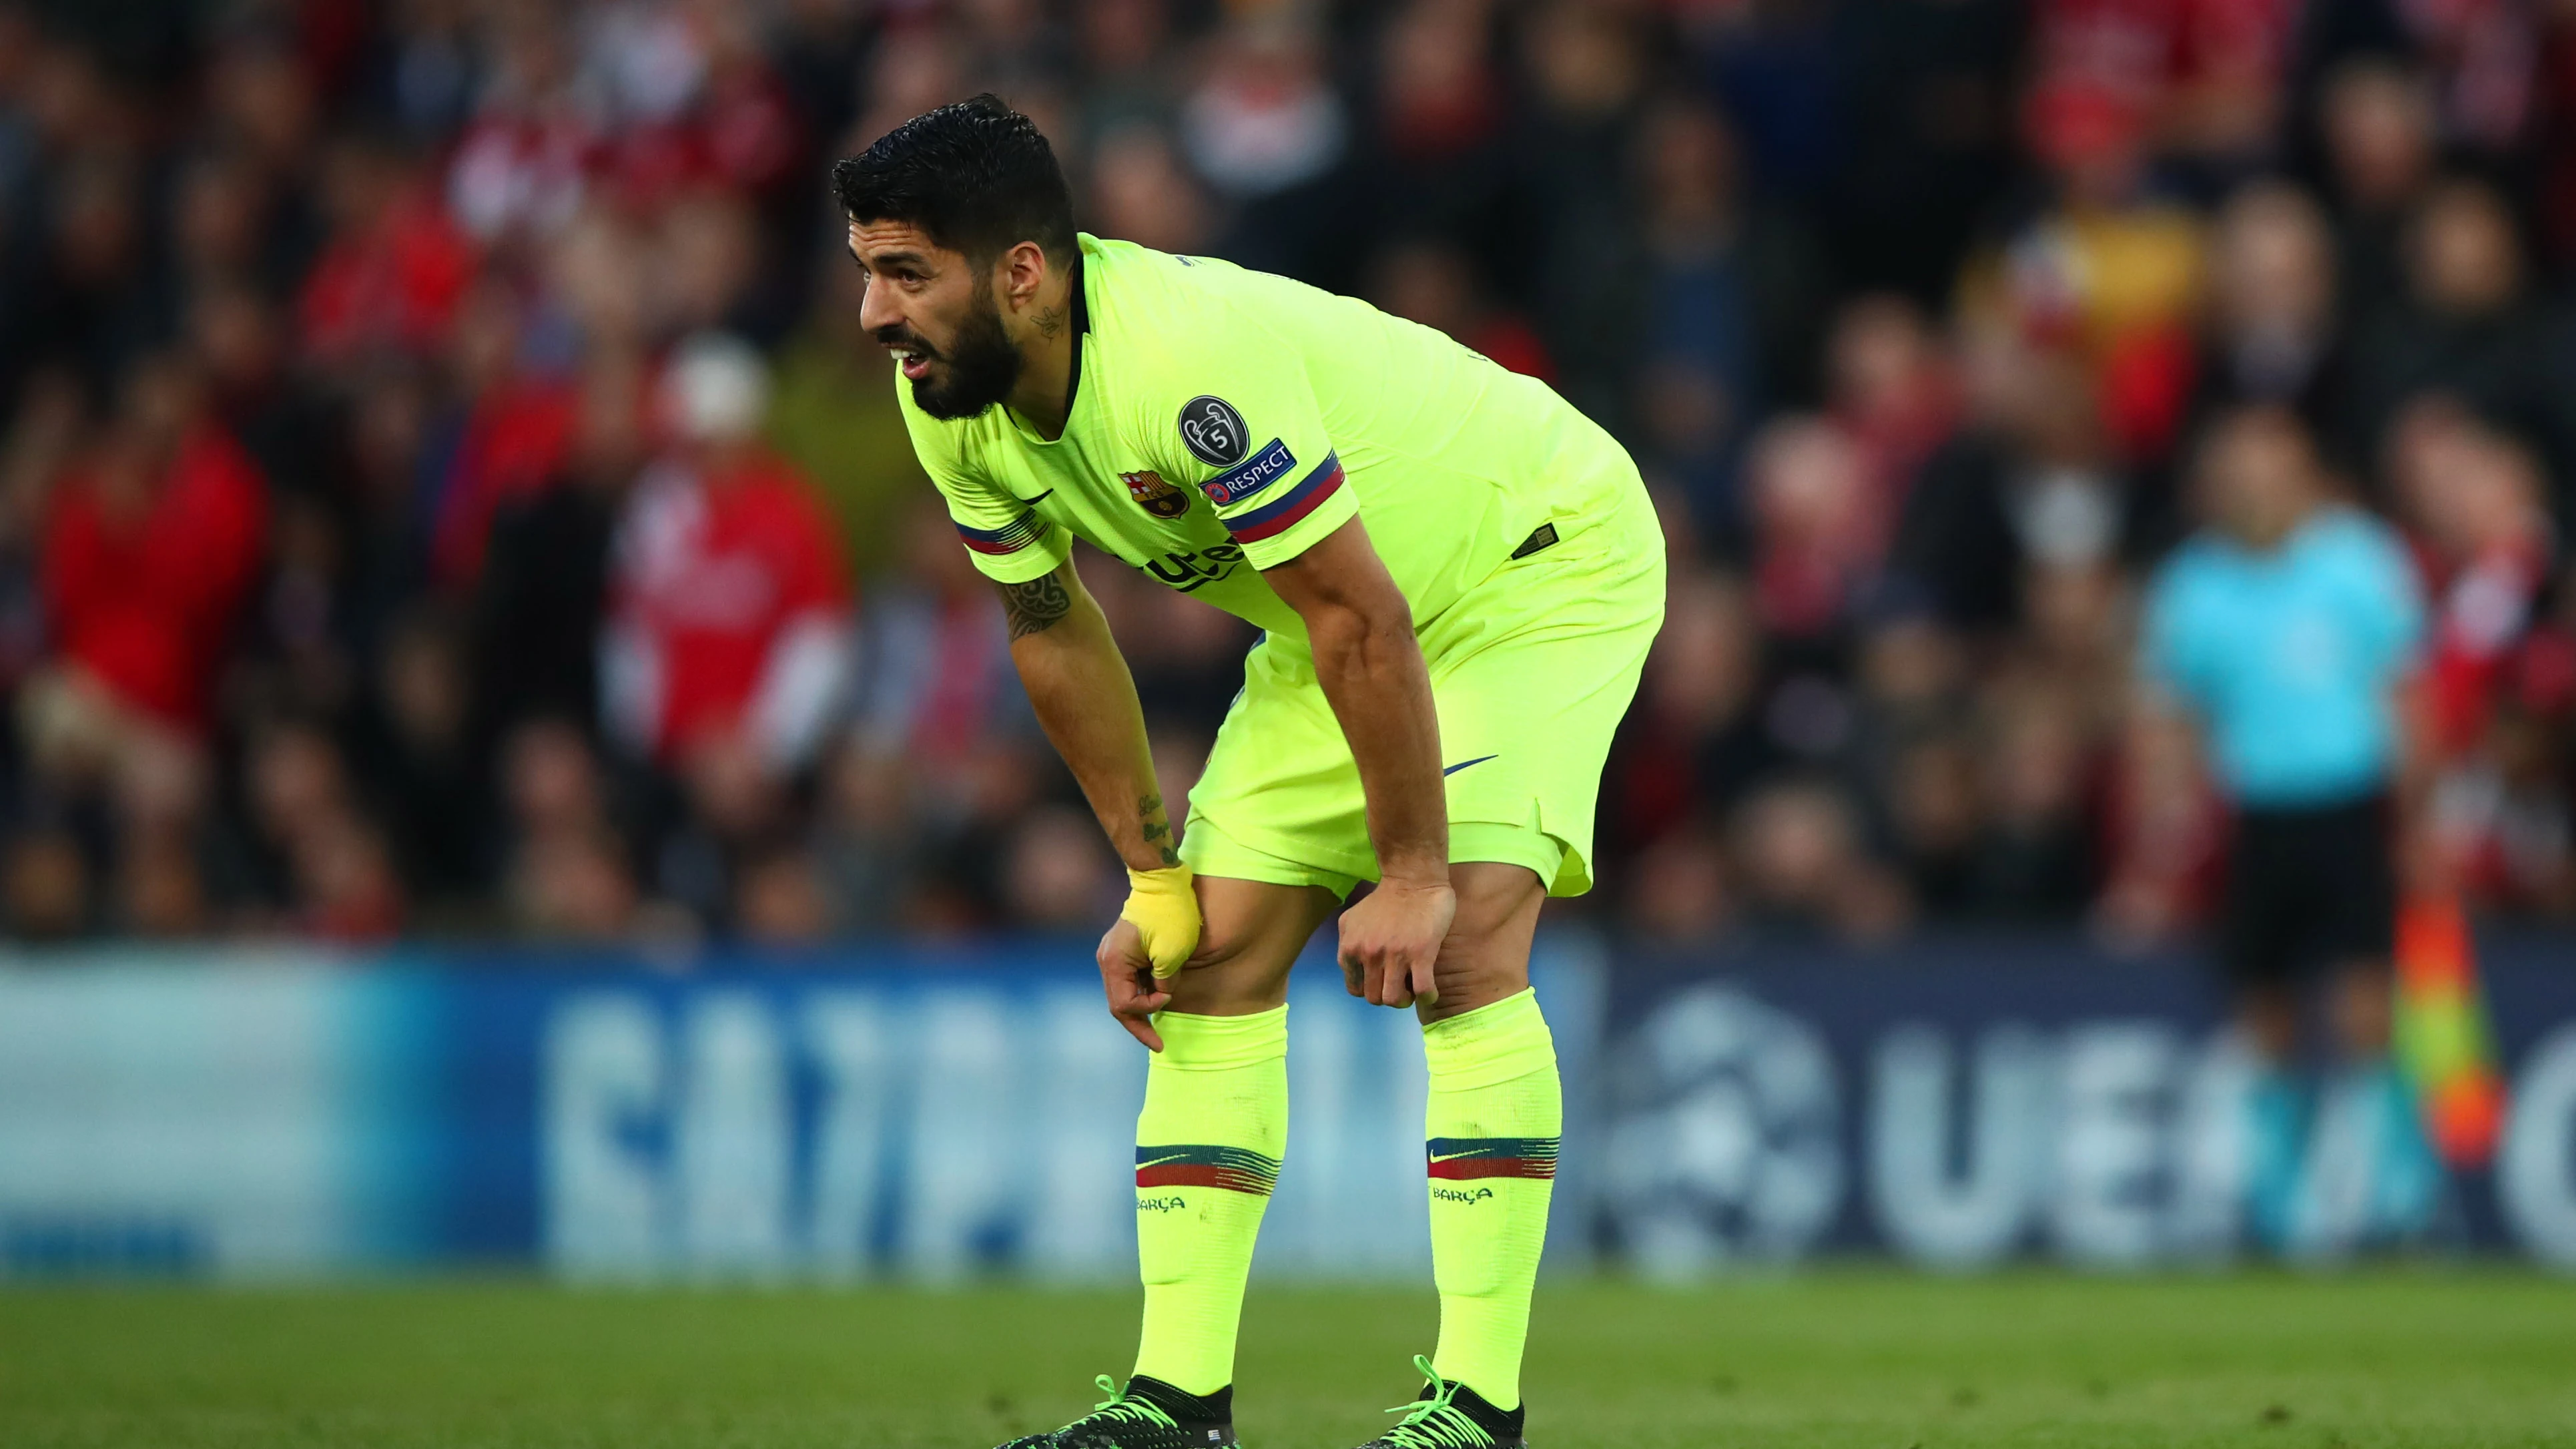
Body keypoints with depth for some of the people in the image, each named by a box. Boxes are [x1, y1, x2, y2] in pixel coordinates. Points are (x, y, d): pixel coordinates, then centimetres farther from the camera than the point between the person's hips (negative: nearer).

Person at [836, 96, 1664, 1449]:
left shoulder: (1188, 361, -39)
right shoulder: (953, 404, -13)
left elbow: (1362, 617, -34)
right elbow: (1051, 628, 3)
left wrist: (1414, 877, -27)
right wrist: (1149, 880, 4)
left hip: (1541, 563, -8)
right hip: (1334, 612, 8)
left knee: (1463, 940, -23)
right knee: (1214, 959, -2)